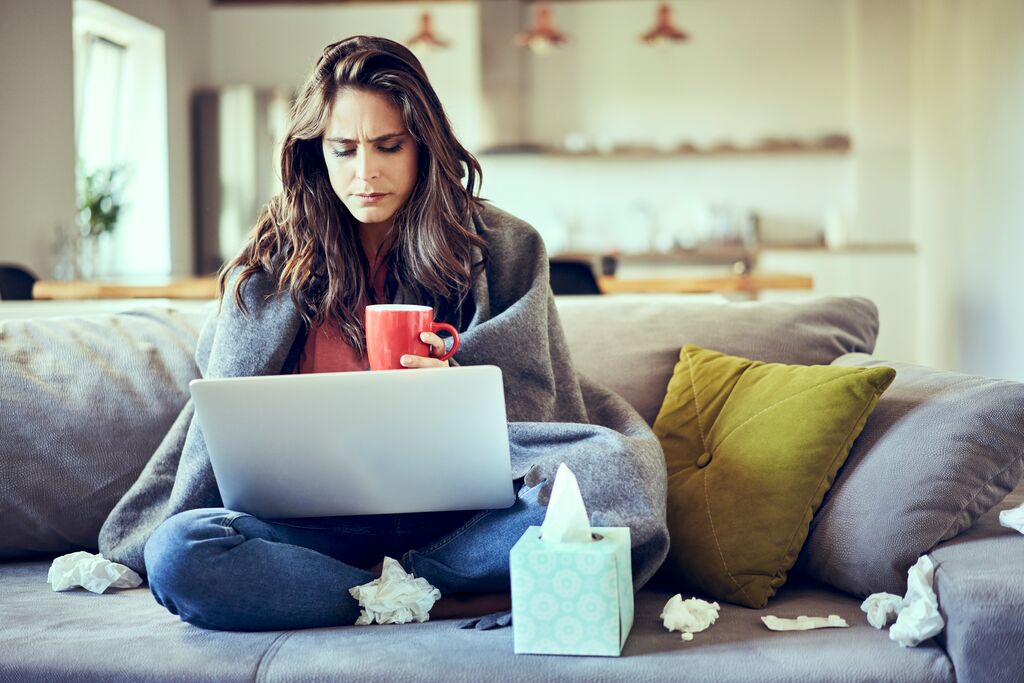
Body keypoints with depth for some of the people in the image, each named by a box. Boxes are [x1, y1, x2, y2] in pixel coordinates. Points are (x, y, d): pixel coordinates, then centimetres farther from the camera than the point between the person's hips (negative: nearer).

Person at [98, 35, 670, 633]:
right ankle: (446, 602, -22)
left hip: (459, 512, -1)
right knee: (175, 552, -29)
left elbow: (536, 414, 5)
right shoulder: (275, 262, 8)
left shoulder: (504, 249, 6)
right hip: (322, 524, 1)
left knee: (620, 467, -29)